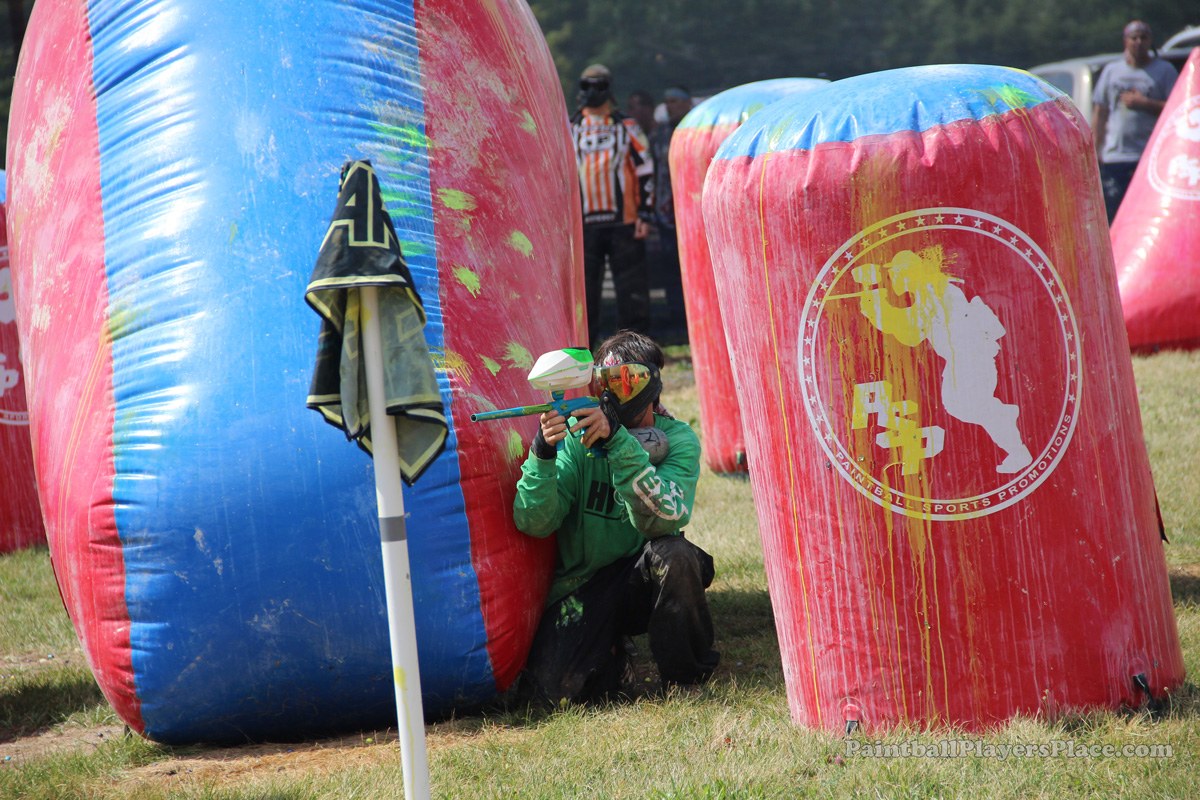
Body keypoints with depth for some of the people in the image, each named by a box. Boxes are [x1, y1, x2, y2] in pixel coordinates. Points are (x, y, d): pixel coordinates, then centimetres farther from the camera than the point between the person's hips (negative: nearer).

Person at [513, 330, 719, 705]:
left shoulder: (677, 441, -7)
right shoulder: (577, 438, -5)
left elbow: (663, 519, -25)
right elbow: (534, 523, -13)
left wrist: (619, 442, -34)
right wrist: (543, 452, -29)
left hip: (643, 582, 0)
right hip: (582, 587, 0)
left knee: (671, 553, -34)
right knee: (556, 689, -22)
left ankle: (686, 678, -10)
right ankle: (609, 655, 15)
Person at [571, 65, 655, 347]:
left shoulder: (627, 128, 7)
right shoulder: (569, 130, 10)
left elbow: (645, 172, 7)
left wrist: (645, 214, -1)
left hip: (623, 222, -1)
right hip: (584, 223, 1)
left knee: (632, 288, -2)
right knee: (583, 287, 1)